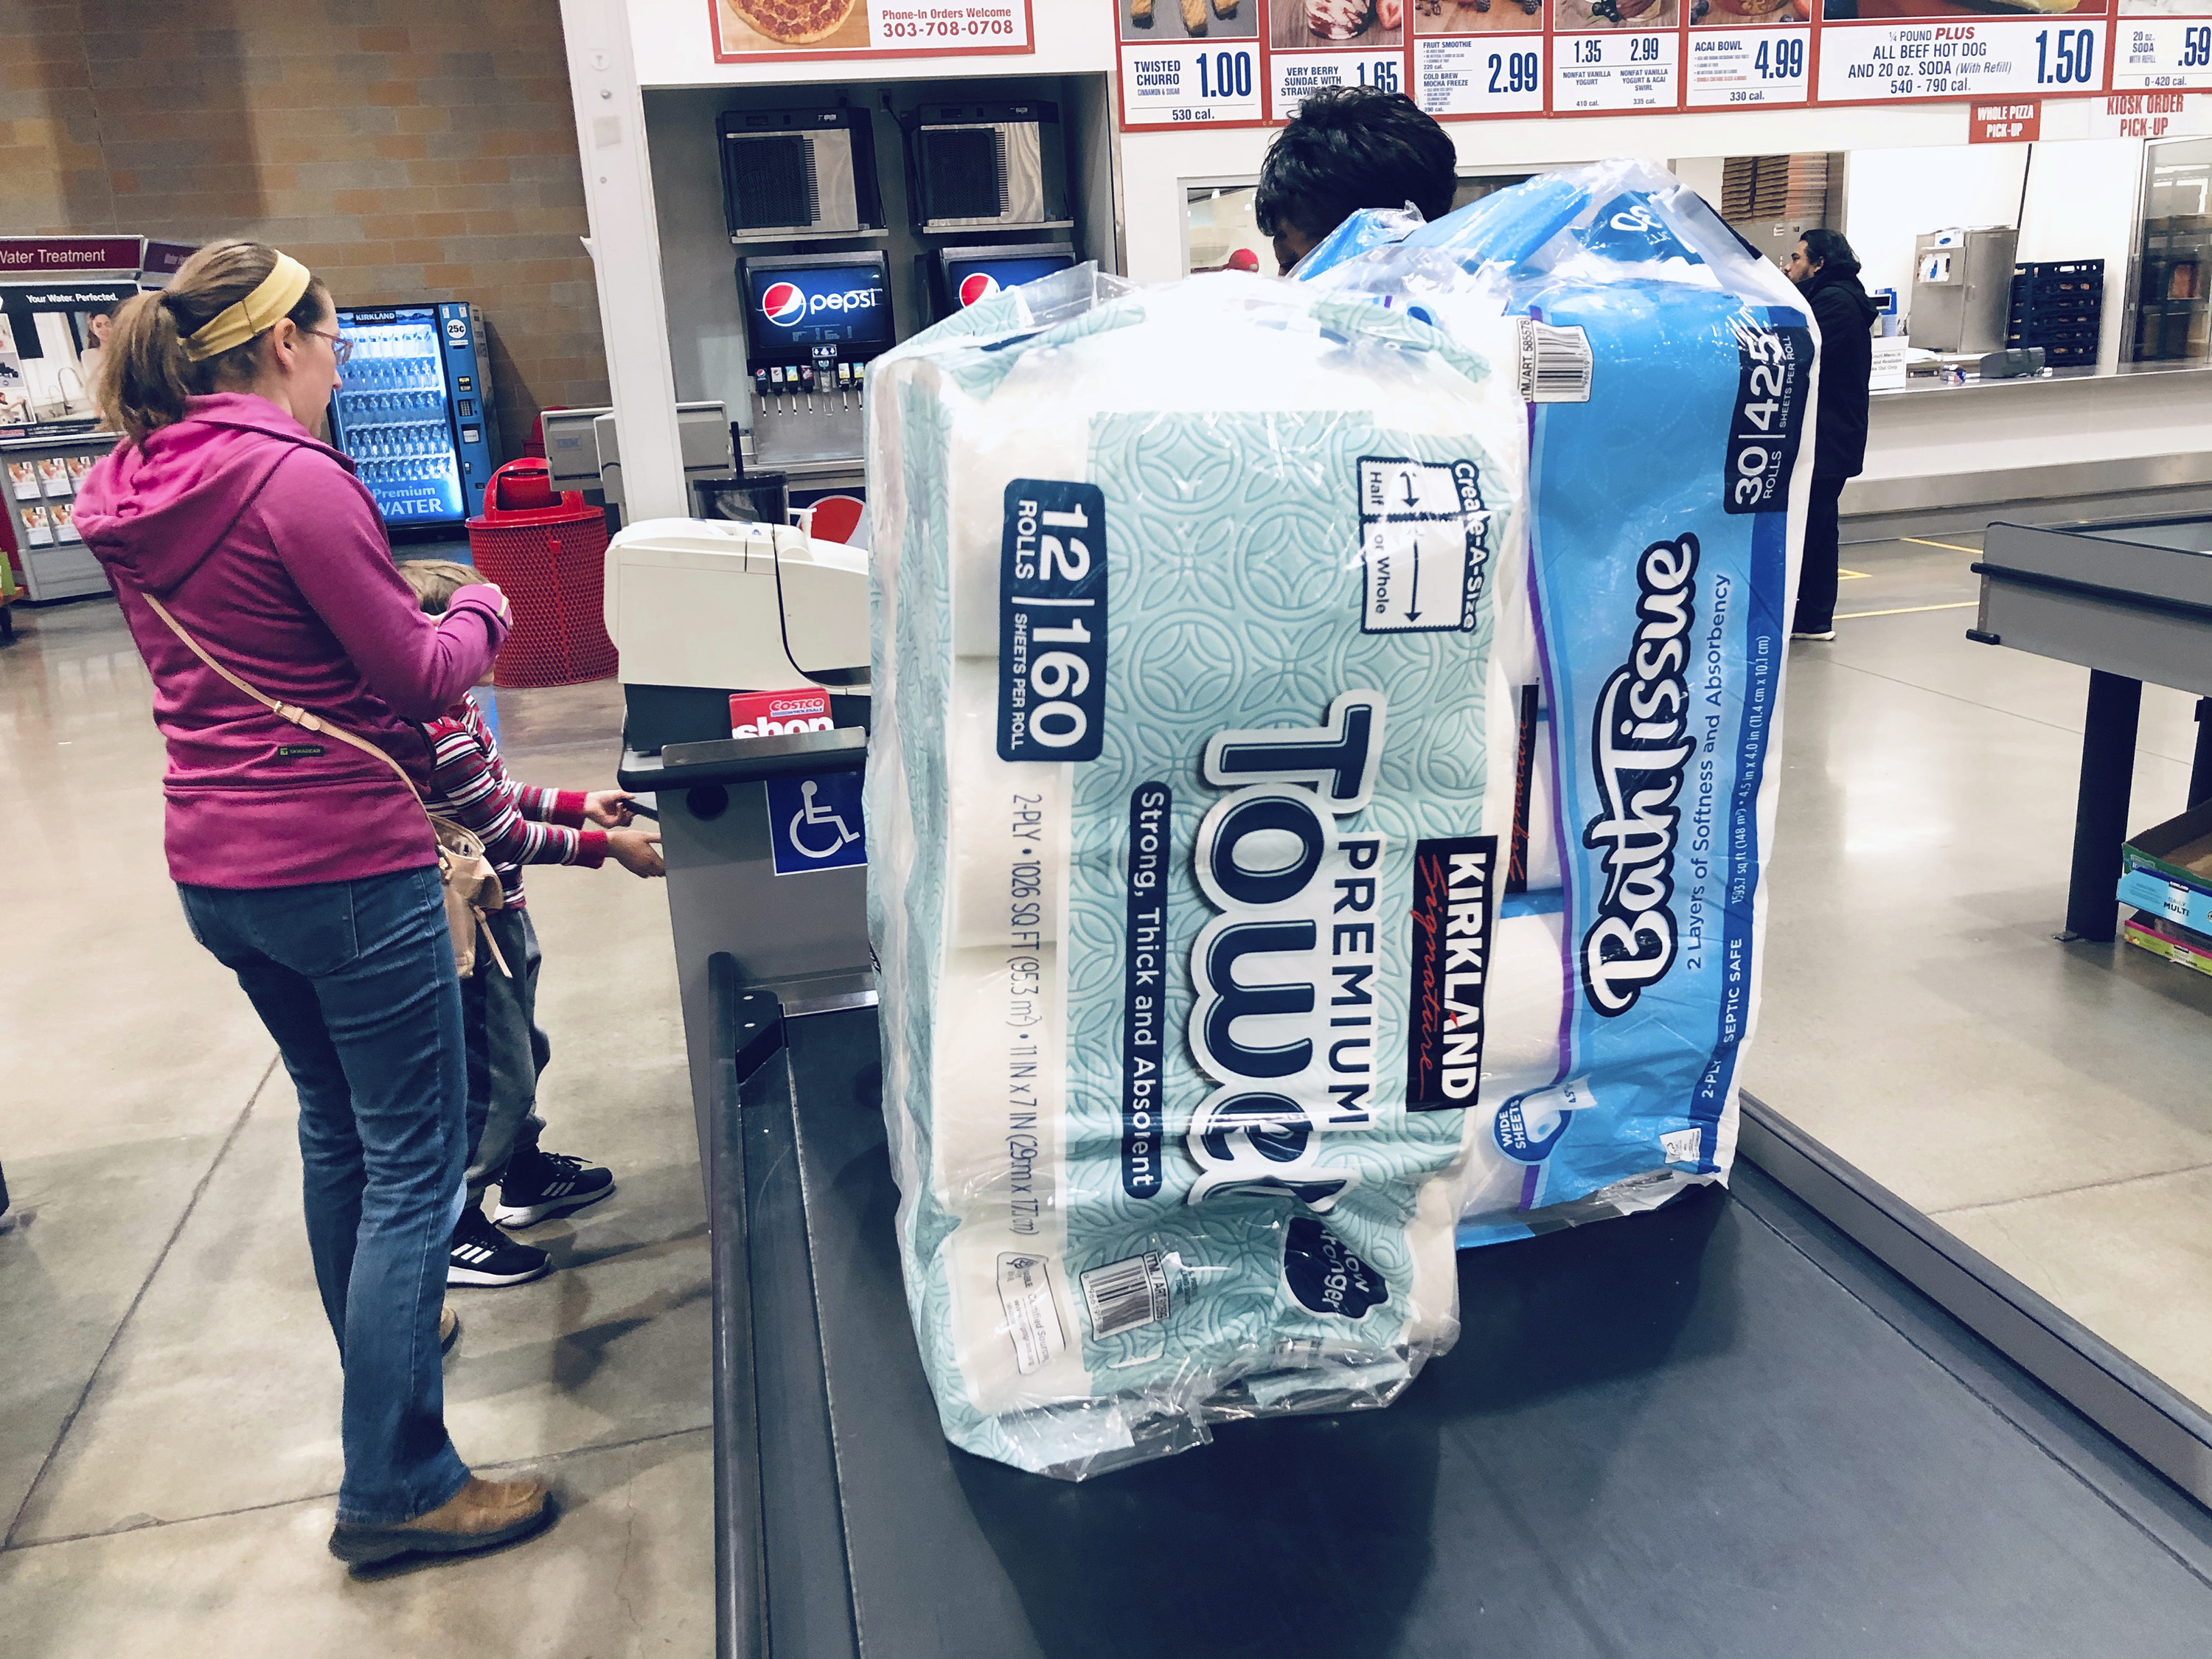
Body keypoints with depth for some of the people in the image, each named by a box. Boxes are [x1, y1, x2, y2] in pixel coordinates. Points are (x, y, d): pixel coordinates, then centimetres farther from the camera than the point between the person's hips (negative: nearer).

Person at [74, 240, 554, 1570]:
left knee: (336, 1122, 25)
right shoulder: (295, 480, -18)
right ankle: (396, 1487, 8)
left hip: (217, 866, 9)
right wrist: (480, 612, 5)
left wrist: (402, 606, 16)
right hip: (344, 865, -9)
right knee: (415, 1164, 1)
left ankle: (379, 1336, 45)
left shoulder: (135, 491, 8)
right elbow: (420, 676, -14)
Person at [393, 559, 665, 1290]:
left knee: (522, 1050, 25)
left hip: (497, 910, 11)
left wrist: (578, 802, 12)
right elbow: (505, 832, -22)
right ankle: (451, 1232, 15)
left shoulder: (447, 707, 3)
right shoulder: (439, 731, -27)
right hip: (473, 923, -10)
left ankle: (526, 1174, 44)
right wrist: (606, 846, -15)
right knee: (491, 1077, 1)